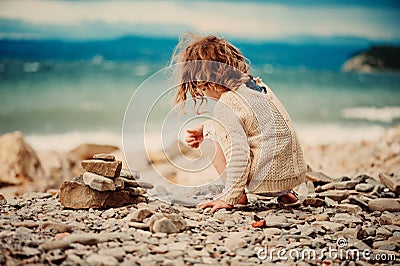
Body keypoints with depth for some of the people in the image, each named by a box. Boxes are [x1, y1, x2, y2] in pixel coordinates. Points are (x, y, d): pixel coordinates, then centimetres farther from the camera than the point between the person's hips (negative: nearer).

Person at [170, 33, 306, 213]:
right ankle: (284, 193, 20)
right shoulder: (256, 85, 9)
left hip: (268, 180, -8)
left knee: (212, 135, 2)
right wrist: (203, 129, 16)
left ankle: (238, 196, 3)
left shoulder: (225, 105, -16)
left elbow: (239, 154, -23)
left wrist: (228, 198, -17)